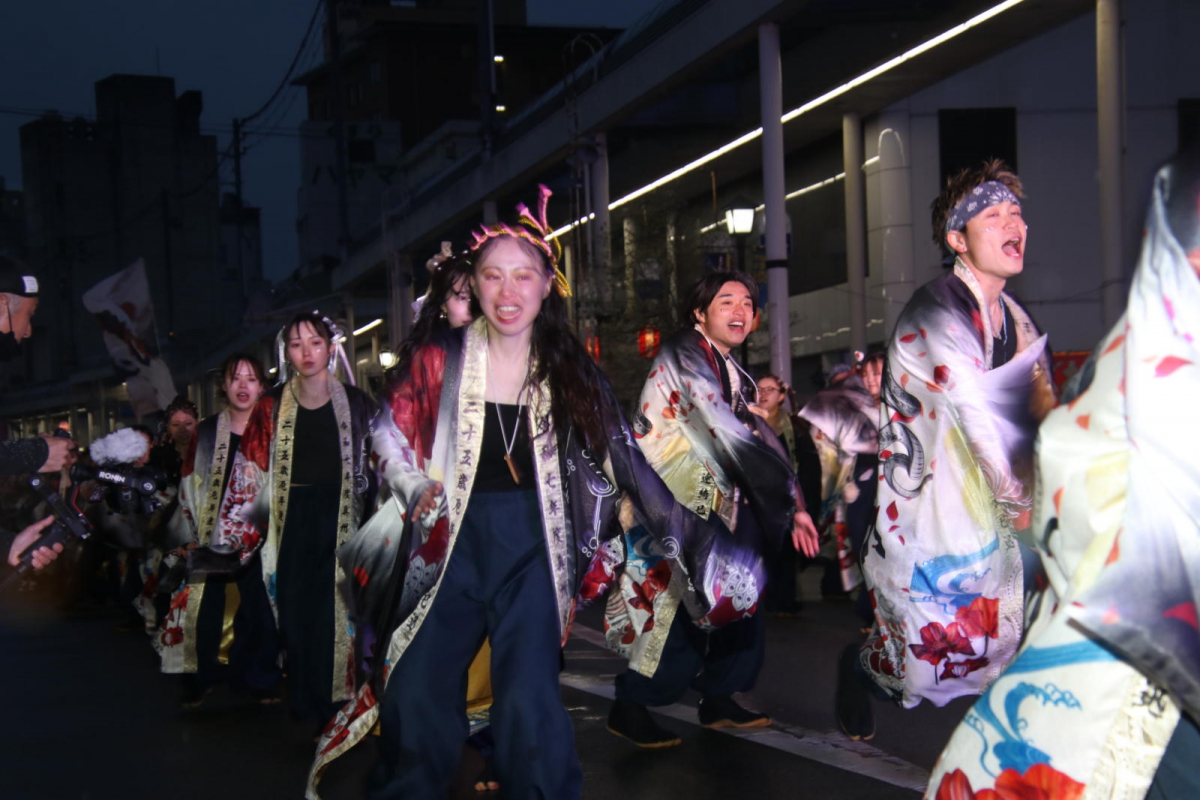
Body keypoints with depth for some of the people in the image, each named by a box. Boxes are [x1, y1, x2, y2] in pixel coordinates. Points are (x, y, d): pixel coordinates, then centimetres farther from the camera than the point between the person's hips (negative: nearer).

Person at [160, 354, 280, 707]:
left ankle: (261, 680, 10)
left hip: (257, 540, 0)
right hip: (213, 541, 0)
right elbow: (189, 489, 6)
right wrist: (189, 539, -1)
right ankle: (198, 682, 9)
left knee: (258, 608, -2)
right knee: (207, 608, -2)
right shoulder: (205, 434, 7)